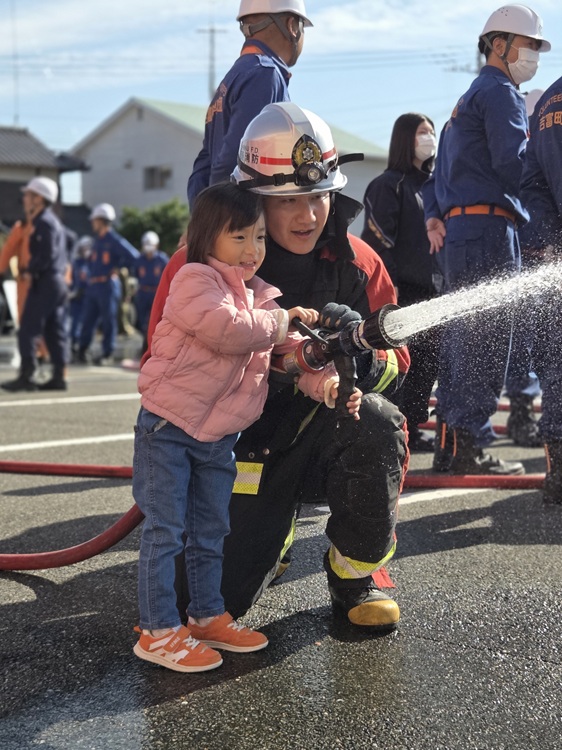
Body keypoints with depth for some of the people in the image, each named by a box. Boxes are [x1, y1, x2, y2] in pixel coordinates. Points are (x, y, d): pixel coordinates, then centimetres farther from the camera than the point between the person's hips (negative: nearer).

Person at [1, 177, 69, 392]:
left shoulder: (44, 223, -13)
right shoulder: (53, 221, 18)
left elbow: (47, 255, -21)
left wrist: (30, 271, -10)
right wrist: (31, 269, 13)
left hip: (45, 283, -10)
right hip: (57, 281, 10)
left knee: (28, 330, -7)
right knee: (55, 332, 9)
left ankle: (26, 376, -8)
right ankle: (58, 376, 10)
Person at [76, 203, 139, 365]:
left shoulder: (114, 240, -9)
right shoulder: (97, 239, 17)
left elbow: (133, 255, -16)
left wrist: (118, 268, -8)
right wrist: (92, 275, 13)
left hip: (108, 285, -8)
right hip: (92, 285, 8)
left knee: (108, 320, -1)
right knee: (88, 318, 8)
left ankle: (107, 354, 4)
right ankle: (82, 349, 16)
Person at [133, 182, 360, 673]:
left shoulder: (260, 296, 11)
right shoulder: (194, 280, -13)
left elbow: (291, 349, 6)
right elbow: (228, 329, -29)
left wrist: (324, 379, -12)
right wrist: (282, 319, -16)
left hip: (220, 435, 8)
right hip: (168, 428, -7)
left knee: (211, 531, 17)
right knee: (166, 532, -3)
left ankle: (208, 615, 30)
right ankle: (158, 631, 5)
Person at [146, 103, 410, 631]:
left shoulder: (356, 261, -5)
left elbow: (395, 362, 0)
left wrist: (363, 354, -25)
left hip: (326, 431, 1)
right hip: (244, 443, -1)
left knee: (375, 421, -34)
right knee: (216, 598, -8)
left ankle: (356, 572, -8)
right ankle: (271, 527, 29)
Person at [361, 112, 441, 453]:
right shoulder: (388, 184, -5)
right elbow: (378, 239, -13)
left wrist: (443, 281, 17)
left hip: (430, 288, 7)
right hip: (402, 289, -7)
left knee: (428, 360, 7)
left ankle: (411, 426, 17)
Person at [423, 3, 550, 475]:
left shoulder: (469, 99, 27)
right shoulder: (500, 92, -4)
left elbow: (441, 169, 25)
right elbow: (513, 164, -17)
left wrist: (434, 216, 15)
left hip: (458, 229, 10)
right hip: (488, 228, -10)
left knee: (462, 337, 10)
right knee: (487, 339, -9)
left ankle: (450, 445, 14)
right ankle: (471, 447, -9)